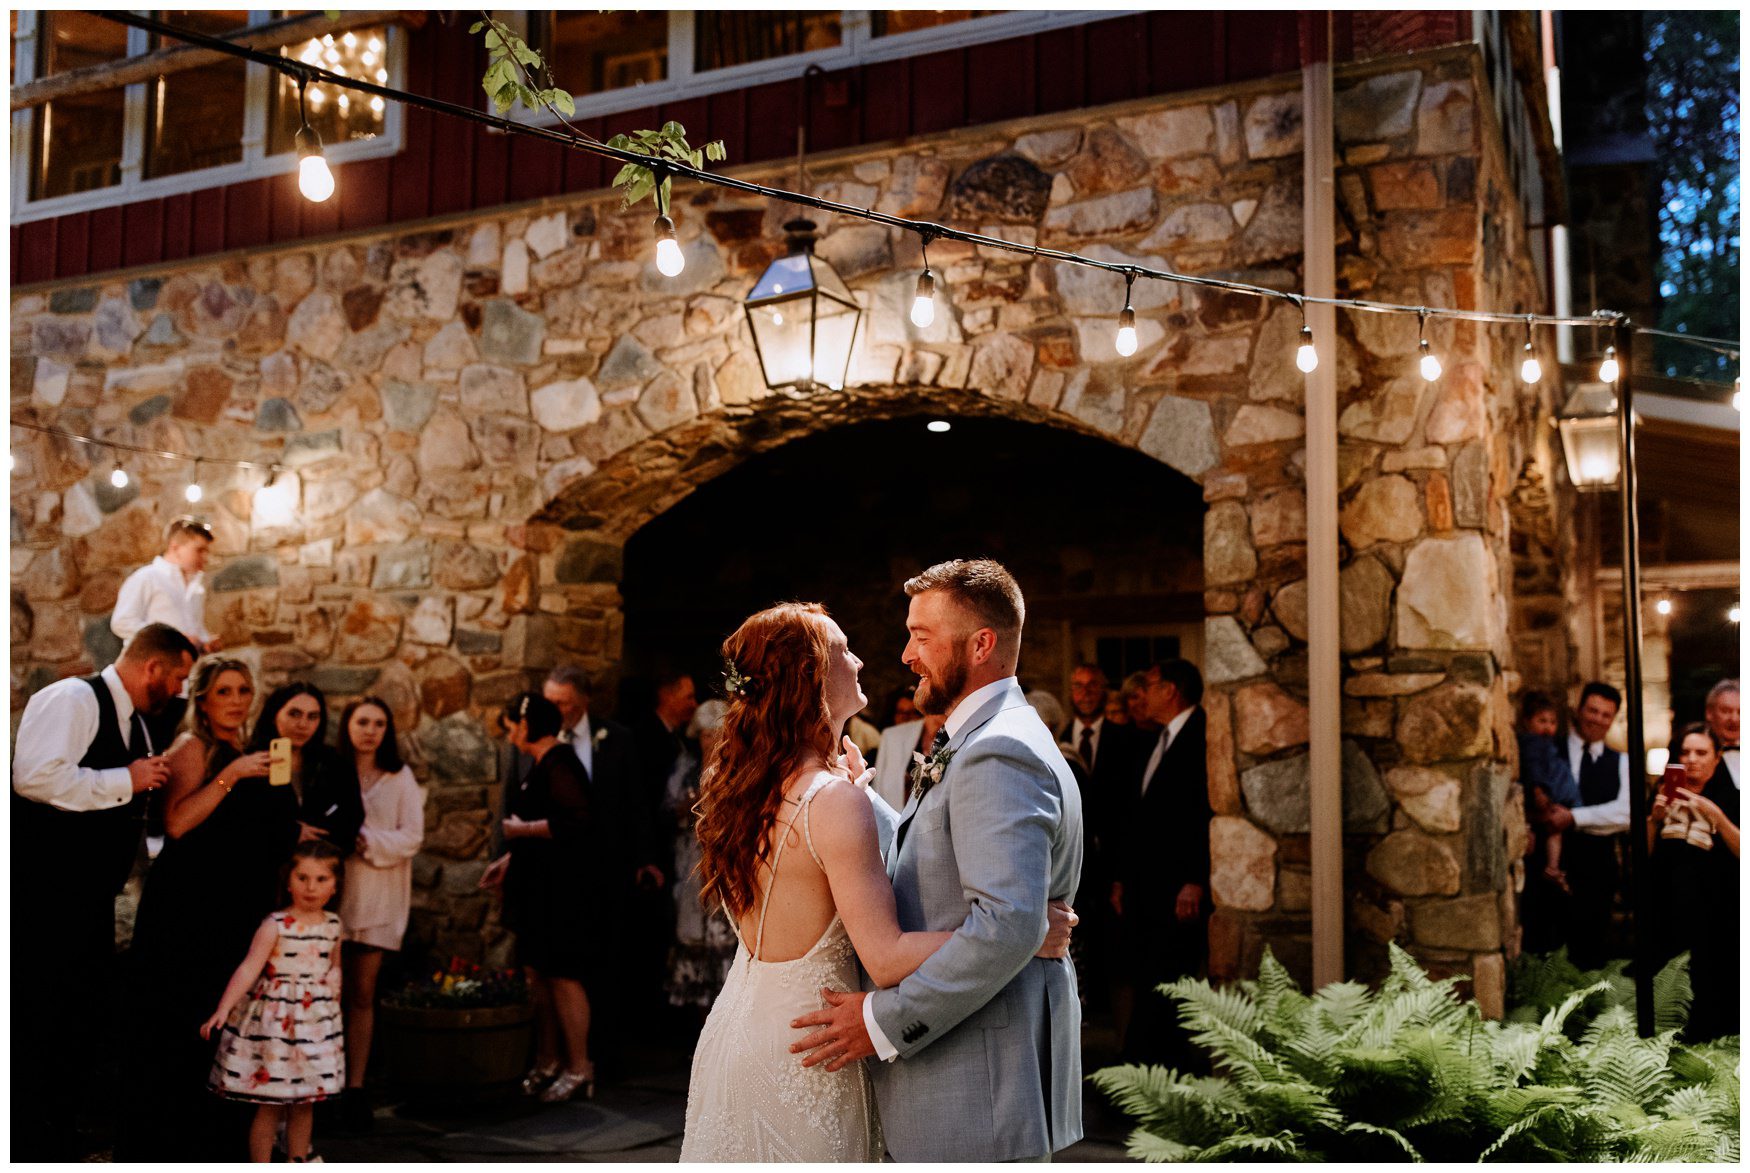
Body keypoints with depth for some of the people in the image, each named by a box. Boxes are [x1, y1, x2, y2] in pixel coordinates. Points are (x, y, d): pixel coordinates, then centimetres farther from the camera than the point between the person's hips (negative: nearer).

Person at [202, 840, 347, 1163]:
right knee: (269, 1104, 0)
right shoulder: (276, 926, -12)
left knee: (305, 1100, 14)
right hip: (274, 1023, -5)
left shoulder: (333, 925, 3)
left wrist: (334, 1009, 18)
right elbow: (249, 969, -19)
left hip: (317, 1021, 5)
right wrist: (223, 1010, -27)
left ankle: (298, 1161, 29)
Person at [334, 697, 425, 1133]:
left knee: (362, 994, 3)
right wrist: (332, 843, -16)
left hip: (378, 895, 1)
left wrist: (369, 842, -12)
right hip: (331, 888, -1)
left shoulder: (400, 778, 6)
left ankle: (355, 1086, 7)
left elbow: (412, 835, 1)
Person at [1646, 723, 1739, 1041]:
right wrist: (1654, 819, -7)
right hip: (1670, 912, 3)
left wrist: (1714, 814, -21)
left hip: (1718, 918, -3)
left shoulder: (1730, 798, 1)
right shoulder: (1667, 797, 10)